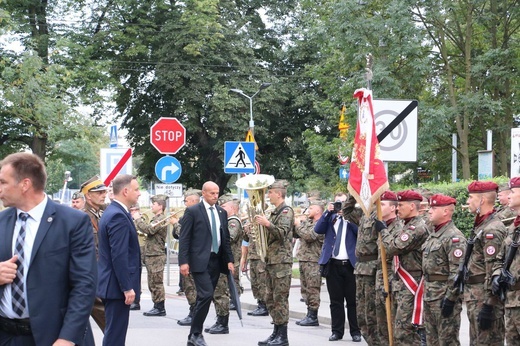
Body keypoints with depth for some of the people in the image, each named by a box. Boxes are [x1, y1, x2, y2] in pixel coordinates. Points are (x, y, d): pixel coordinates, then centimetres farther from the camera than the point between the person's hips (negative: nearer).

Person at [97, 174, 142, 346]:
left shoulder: (112, 212, 14)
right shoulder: (119, 216, -18)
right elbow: (119, 256, -23)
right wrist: (127, 288, -21)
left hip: (112, 284, 10)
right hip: (118, 286, -10)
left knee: (115, 330, 14)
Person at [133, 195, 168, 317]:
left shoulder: (161, 219, -13)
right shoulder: (156, 218, 20)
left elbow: (149, 229, -25)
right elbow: (147, 230, 17)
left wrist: (138, 219, -14)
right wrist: (138, 219, 8)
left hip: (156, 256, -10)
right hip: (151, 255, 10)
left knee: (156, 283, -6)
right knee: (153, 283, 13)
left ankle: (160, 308, -3)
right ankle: (157, 306, 18)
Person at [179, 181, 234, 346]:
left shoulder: (222, 212, 13)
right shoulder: (192, 211, -5)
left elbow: (226, 238, 16)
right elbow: (184, 239, -7)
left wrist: (229, 260, 9)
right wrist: (183, 262, -14)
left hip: (216, 261, 6)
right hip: (200, 261, -6)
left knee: (205, 297, 7)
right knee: (206, 295, -16)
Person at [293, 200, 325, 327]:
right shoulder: (307, 222, 17)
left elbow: (309, 236, -22)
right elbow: (295, 234, 19)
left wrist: (298, 224, -10)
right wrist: (295, 223, 3)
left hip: (313, 261, -9)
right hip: (303, 259, 9)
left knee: (312, 290, -6)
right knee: (305, 290, 12)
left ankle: (313, 317, -2)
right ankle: (309, 315, 18)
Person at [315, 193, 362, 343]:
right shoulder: (332, 217, 13)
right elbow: (318, 229, 1)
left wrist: (349, 217, -18)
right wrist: (328, 212, -8)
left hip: (350, 264, -3)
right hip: (332, 264, 3)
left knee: (352, 301, 3)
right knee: (336, 301, 7)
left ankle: (356, 332, 9)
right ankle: (337, 331, 12)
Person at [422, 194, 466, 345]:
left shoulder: (454, 237, -16)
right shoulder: (433, 235, 15)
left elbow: (457, 272, -22)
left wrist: (450, 298, -23)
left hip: (445, 295, -10)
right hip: (429, 295, 10)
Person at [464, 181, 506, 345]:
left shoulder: (492, 230, -18)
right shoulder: (480, 225, 14)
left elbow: (494, 270, -22)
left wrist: (488, 306, -24)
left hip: (485, 296, -10)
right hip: (475, 295, 10)